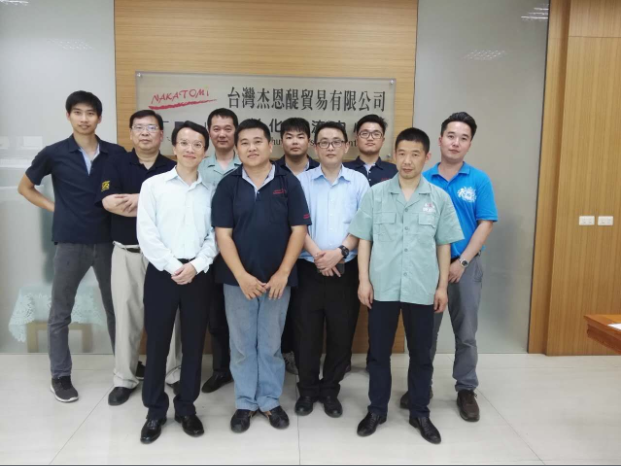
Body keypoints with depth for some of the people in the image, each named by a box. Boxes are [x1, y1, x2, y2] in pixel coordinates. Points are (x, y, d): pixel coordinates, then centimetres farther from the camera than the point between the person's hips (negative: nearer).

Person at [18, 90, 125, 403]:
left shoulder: (116, 154, 0)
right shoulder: (54, 154, -1)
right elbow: (25, 187, 11)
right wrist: (55, 208, 0)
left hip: (108, 240, 1)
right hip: (70, 241, -1)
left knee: (116, 306, 14)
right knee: (60, 312, 8)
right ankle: (60, 375, 24)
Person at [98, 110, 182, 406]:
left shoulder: (173, 168, 4)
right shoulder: (116, 163, 3)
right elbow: (109, 202, -12)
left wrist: (142, 199, -17)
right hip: (127, 252, 0)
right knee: (127, 315, 8)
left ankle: (173, 372, 23)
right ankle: (125, 378, 23)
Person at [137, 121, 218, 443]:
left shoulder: (210, 191, 7)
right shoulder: (153, 185, 2)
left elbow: (215, 236, 2)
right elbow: (146, 234, -5)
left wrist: (195, 265, -12)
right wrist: (173, 267, -12)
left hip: (197, 274, 2)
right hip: (161, 273, -1)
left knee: (193, 344, 9)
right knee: (157, 343, 6)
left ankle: (186, 408, 26)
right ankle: (155, 411, 24)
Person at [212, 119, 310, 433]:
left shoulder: (288, 183, -1)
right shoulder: (228, 185, 0)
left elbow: (299, 230, -3)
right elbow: (223, 234, -4)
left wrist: (283, 273, -10)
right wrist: (241, 275, -13)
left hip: (277, 279, 0)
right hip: (238, 279, 1)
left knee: (271, 344, 12)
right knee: (242, 345, 11)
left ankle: (271, 401, 29)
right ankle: (245, 403, 28)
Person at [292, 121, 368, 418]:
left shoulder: (359, 182, 5)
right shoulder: (302, 180, 4)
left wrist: (340, 252, -14)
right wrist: (316, 253, -15)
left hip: (345, 270, 1)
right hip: (309, 269, 0)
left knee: (341, 334, 9)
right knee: (307, 333, 7)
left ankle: (330, 390, 28)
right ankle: (307, 389, 27)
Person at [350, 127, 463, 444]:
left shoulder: (440, 198, 2)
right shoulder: (376, 194, 0)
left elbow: (444, 246, 6)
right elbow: (364, 240, 1)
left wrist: (442, 286, 3)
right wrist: (364, 280, -4)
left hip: (422, 290, 1)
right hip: (382, 288, 0)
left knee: (421, 355, 13)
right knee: (379, 352, 11)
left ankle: (420, 413, 31)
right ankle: (377, 410, 29)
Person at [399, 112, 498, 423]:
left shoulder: (479, 181, -2)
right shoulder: (423, 180, -1)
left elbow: (485, 225, -5)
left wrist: (462, 261, -12)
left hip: (466, 266, 0)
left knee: (465, 333, 10)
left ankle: (466, 390, 27)